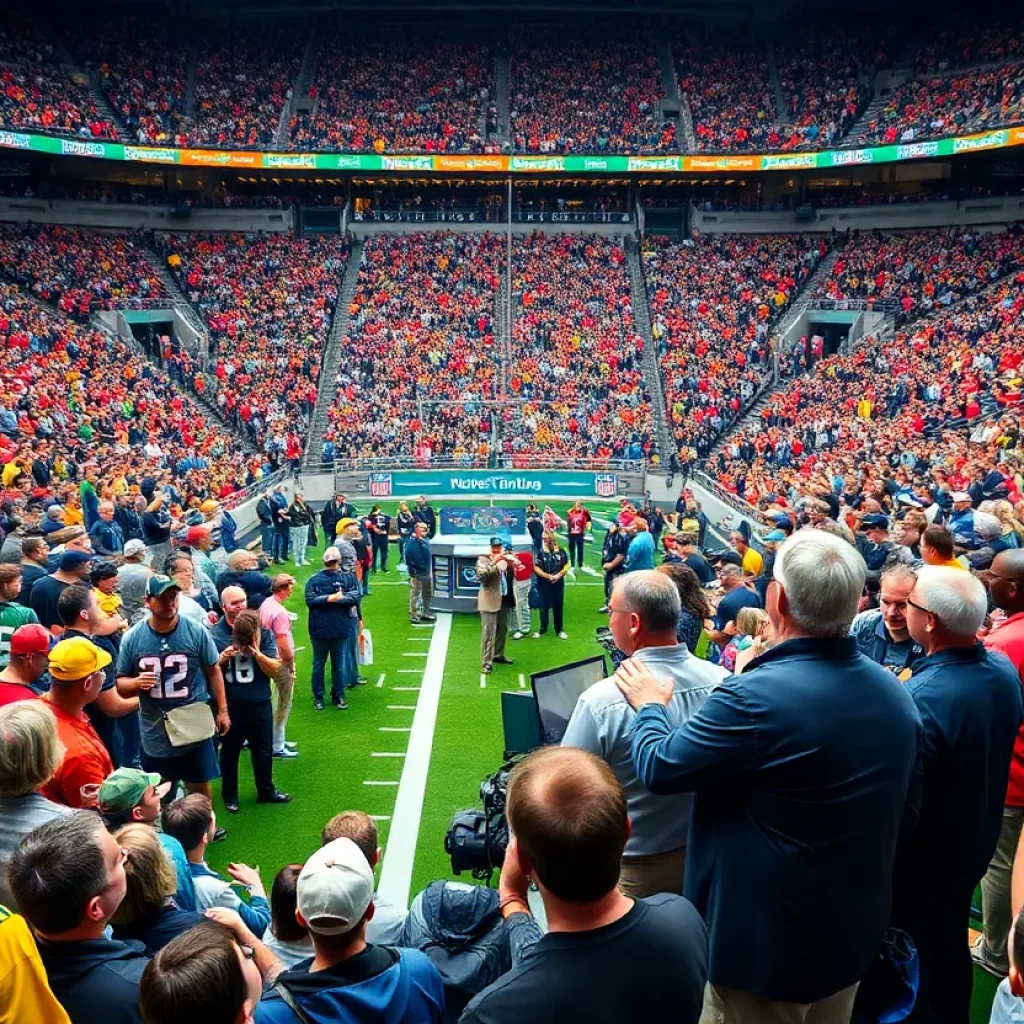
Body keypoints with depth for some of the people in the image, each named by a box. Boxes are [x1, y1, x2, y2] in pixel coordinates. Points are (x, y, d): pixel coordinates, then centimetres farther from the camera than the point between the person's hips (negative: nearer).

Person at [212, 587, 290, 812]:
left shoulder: (262, 632, -3)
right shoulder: (213, 634, -6)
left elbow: (275, 670, -6)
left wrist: (257, 653, -22)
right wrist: (221, 659, -21)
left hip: (259, 703, 2)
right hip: (229, 704, -1)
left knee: (263, 749, 15)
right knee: (230, 750, 14)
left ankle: (266, 790, 33)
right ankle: (229, 796, 31)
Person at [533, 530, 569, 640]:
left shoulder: (560, 550, -5)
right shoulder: (540, 551, -11)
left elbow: (566, 565, 2)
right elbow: (536, 567, -10)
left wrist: (558, 575, -11)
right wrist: (548, 576, -16)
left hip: (558, 582, 2)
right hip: (544, 583, -2)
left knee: (558, 606, 9)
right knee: (544, 606, 7)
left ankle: (559, 629, 21)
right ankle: (543, 628, 22)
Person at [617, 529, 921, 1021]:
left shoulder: (756, 696, -30)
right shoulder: (896, 692, -6)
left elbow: (658, 768, -18)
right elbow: (904, 808, 8)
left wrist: (649, 705, 2)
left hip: (766, 940, -6)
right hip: (856, 930, 7)